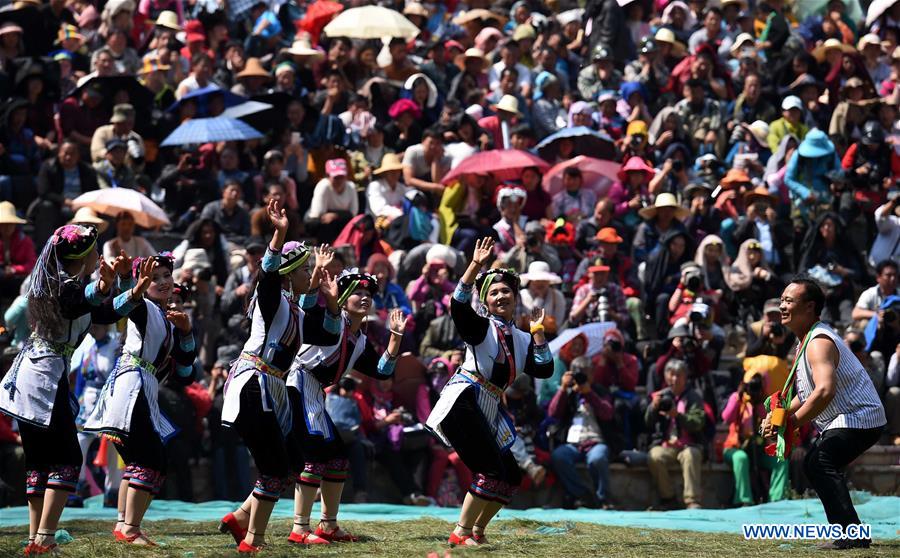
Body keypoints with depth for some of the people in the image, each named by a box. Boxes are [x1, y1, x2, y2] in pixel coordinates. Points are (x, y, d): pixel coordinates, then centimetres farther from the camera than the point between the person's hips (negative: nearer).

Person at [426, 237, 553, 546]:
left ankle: (477, 531, 19)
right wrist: (476, 265, -27)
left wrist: (538, 332, 1)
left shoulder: (521, 340, 17)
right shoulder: (481, 327, 1)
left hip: (488, 411, 8)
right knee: (491, 469, -17)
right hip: (464, 401, -8)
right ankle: (461, 533, -13)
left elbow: (544, 370, 4)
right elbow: (459, 304, -19)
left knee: (510, 476, 7)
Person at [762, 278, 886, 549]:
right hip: (845, 419, 11)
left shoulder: (819, 343, -20)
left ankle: (851, 534, -28)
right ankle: (848, 533, 21)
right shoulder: (806, 341, 15)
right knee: (814, 465, 18)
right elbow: (807, 392, 21)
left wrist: (790, 423, -28)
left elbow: (825, 390, -36)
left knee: (820, 463, -24)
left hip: (858, 417, -11)